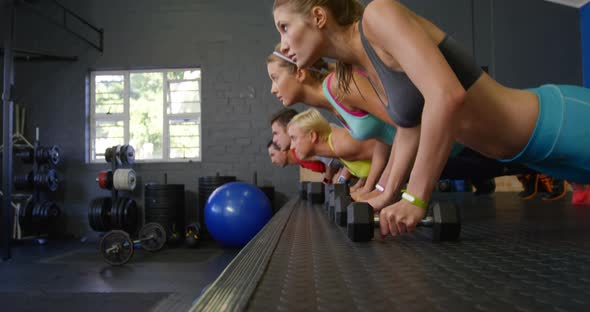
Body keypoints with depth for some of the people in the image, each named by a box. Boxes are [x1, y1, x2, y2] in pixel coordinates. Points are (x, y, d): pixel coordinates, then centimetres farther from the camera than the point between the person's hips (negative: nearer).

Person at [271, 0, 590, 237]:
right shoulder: (365, 67, 3)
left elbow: (447, 94, -35)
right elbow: (412, 127, 13)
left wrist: (415, 198, -31)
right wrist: (387, 193, 10)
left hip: (561, 119, -8)